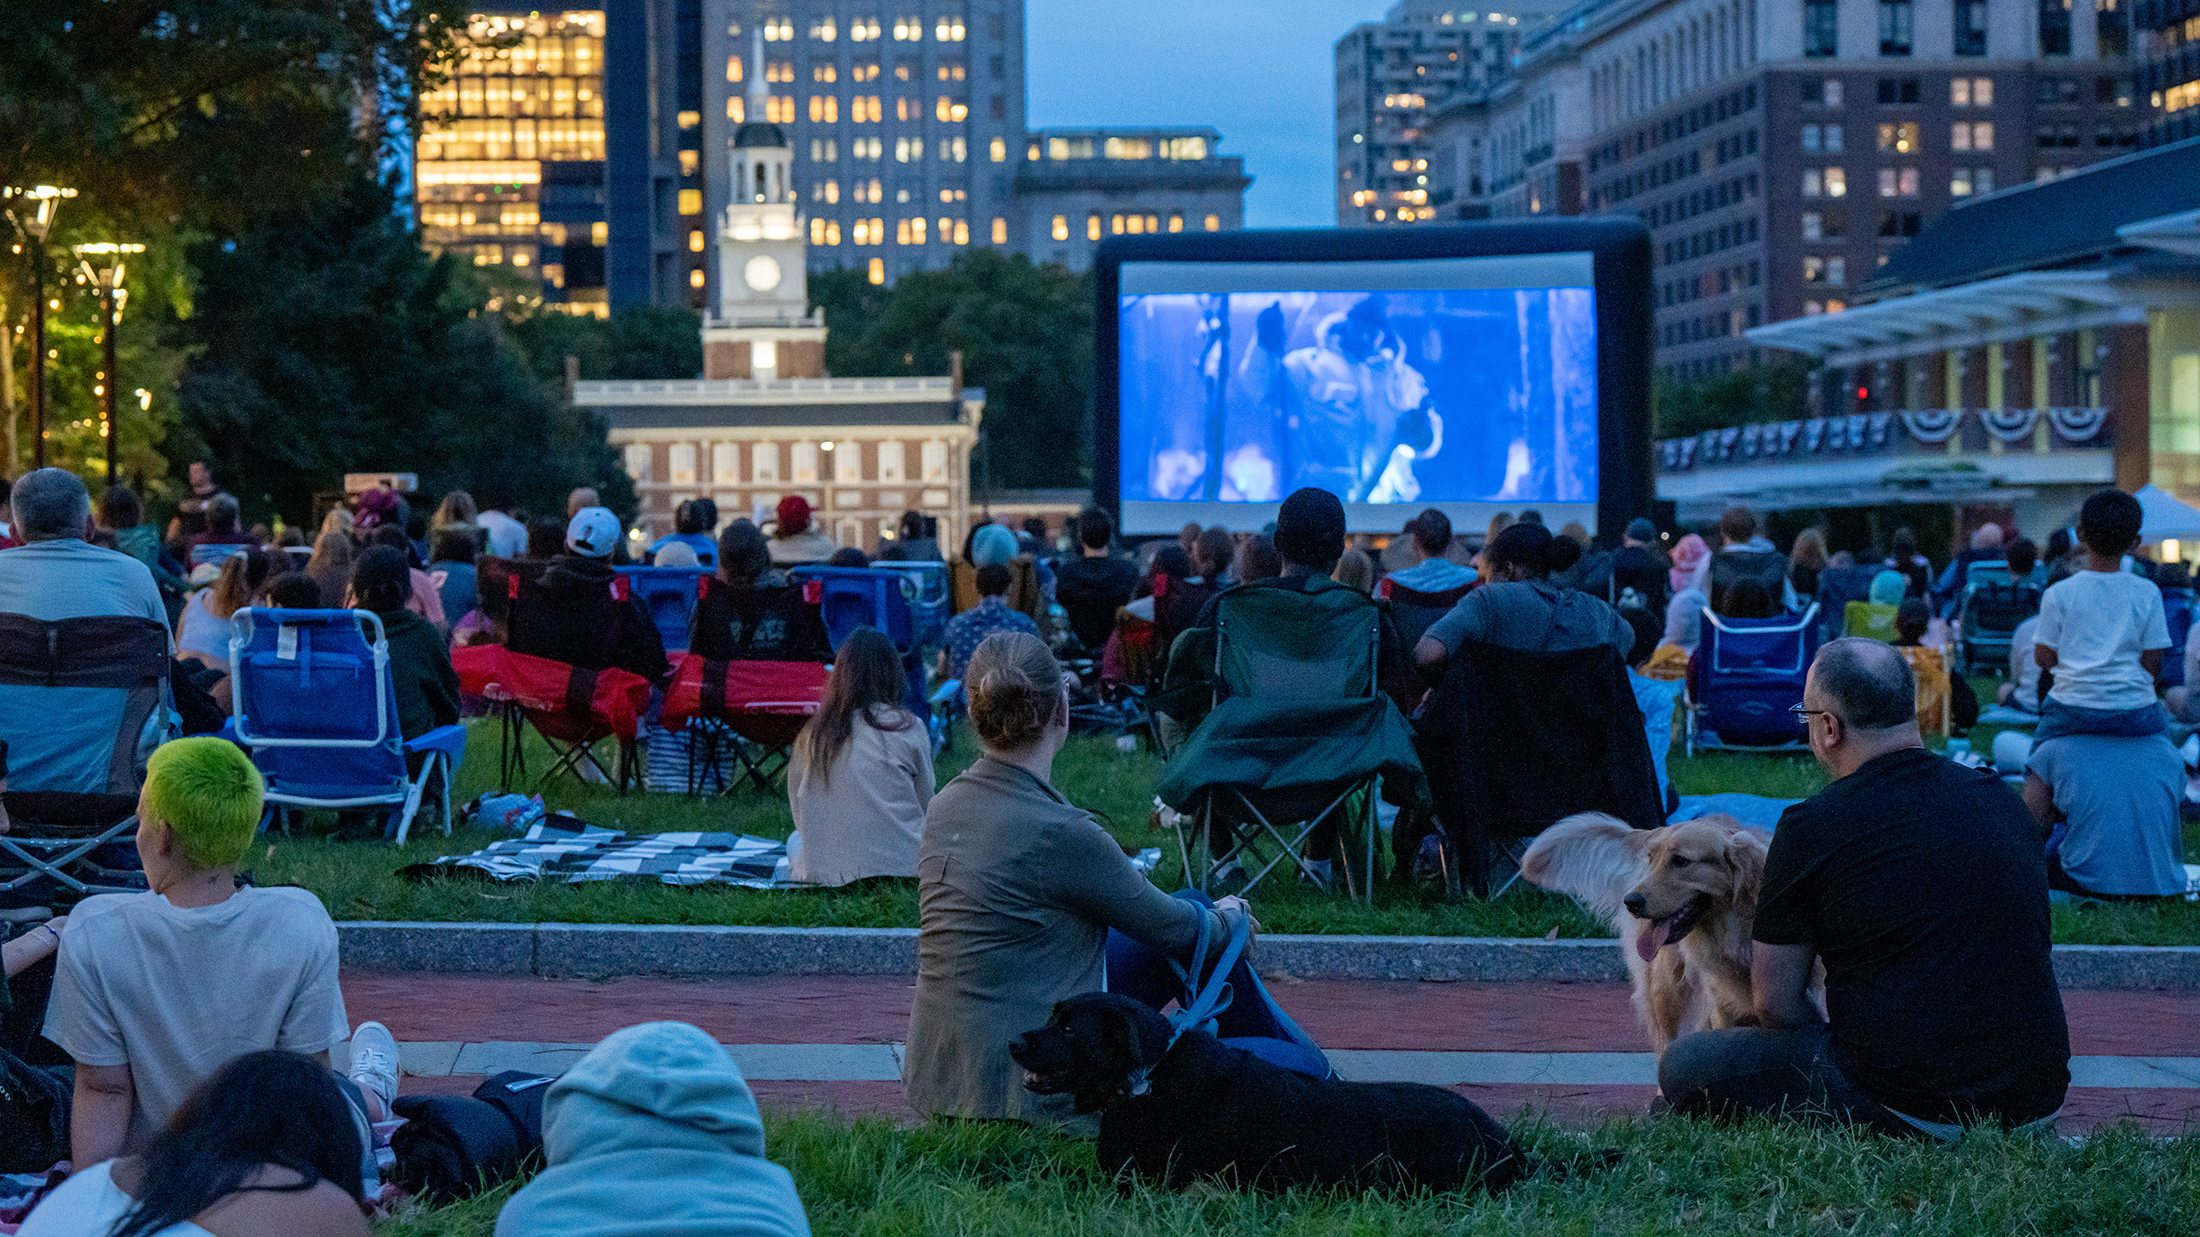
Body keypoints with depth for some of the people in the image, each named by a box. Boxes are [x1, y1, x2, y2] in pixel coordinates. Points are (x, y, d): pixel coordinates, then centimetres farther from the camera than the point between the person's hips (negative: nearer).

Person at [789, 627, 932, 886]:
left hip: (824, 870, 4)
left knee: (795, 840, 36)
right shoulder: (908, 728, -7)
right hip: (899, 863, -4)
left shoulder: (811, 732, 1)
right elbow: (926, 805, 3)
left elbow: (799, 814, 9)